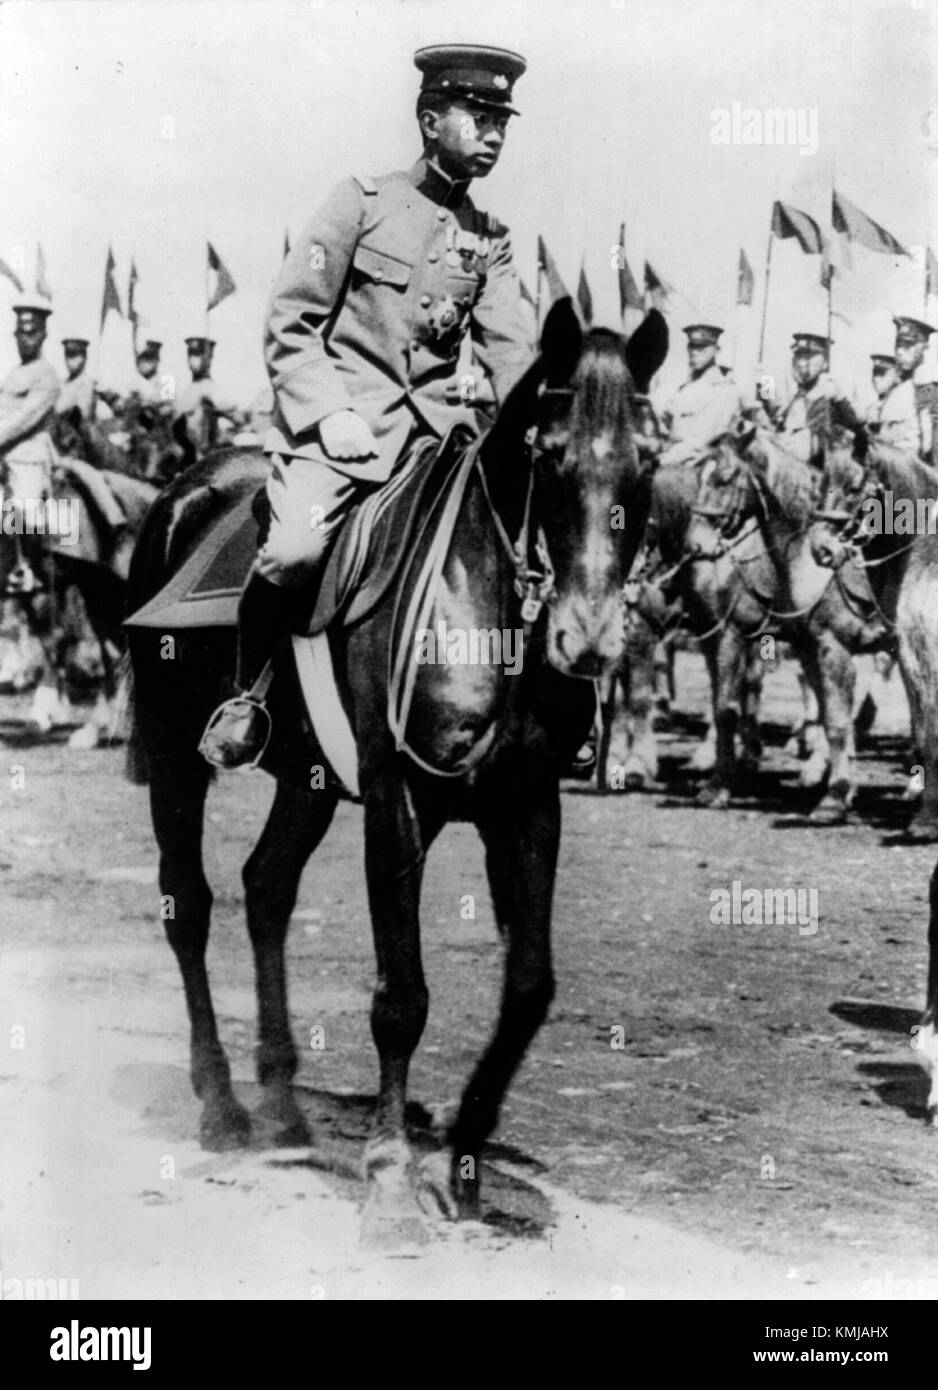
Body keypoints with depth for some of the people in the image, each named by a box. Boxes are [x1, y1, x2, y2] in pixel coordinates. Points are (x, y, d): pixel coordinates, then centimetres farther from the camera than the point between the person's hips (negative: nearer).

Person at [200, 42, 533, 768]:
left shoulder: (491, 240, 13)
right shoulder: (363, 201, 0)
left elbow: (509, 350, 5)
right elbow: (290, 321, -3)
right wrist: (329, 414, -14)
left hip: (433, 417, 5)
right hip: (340, 413, -5)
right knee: (296, 550, -28)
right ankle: (246, 691, -3)